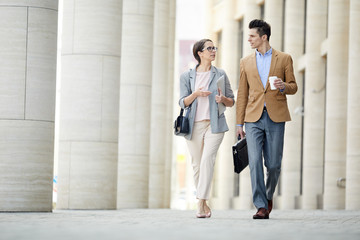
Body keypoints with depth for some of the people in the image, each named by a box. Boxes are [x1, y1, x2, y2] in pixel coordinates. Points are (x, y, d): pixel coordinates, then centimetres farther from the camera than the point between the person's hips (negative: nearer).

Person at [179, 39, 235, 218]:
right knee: (197, 165, 4)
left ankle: (201, 203, -24)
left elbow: (232, 102, 14)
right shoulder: (186, 77, 8)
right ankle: (204, 205, 19)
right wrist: (196, 94, -15)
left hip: (214, 124, -1)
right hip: (194, 126, 1)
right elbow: (183, 103, 3)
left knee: (207, 159, -19)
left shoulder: (220, 74, 10)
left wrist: (223, 99, -9)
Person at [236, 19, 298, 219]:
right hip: (253, 118, 1)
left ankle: (269, 195, 28)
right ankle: (261, 207, -9)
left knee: (273, 164, 1)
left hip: (275, 117, -1)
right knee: (255, 162, -10)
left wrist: (283, 87, -15)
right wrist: (239, 123, 9)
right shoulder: (246, 62, 13)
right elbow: (242, 94, 14)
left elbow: (293, 87, 10)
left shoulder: (284, 59, 6)